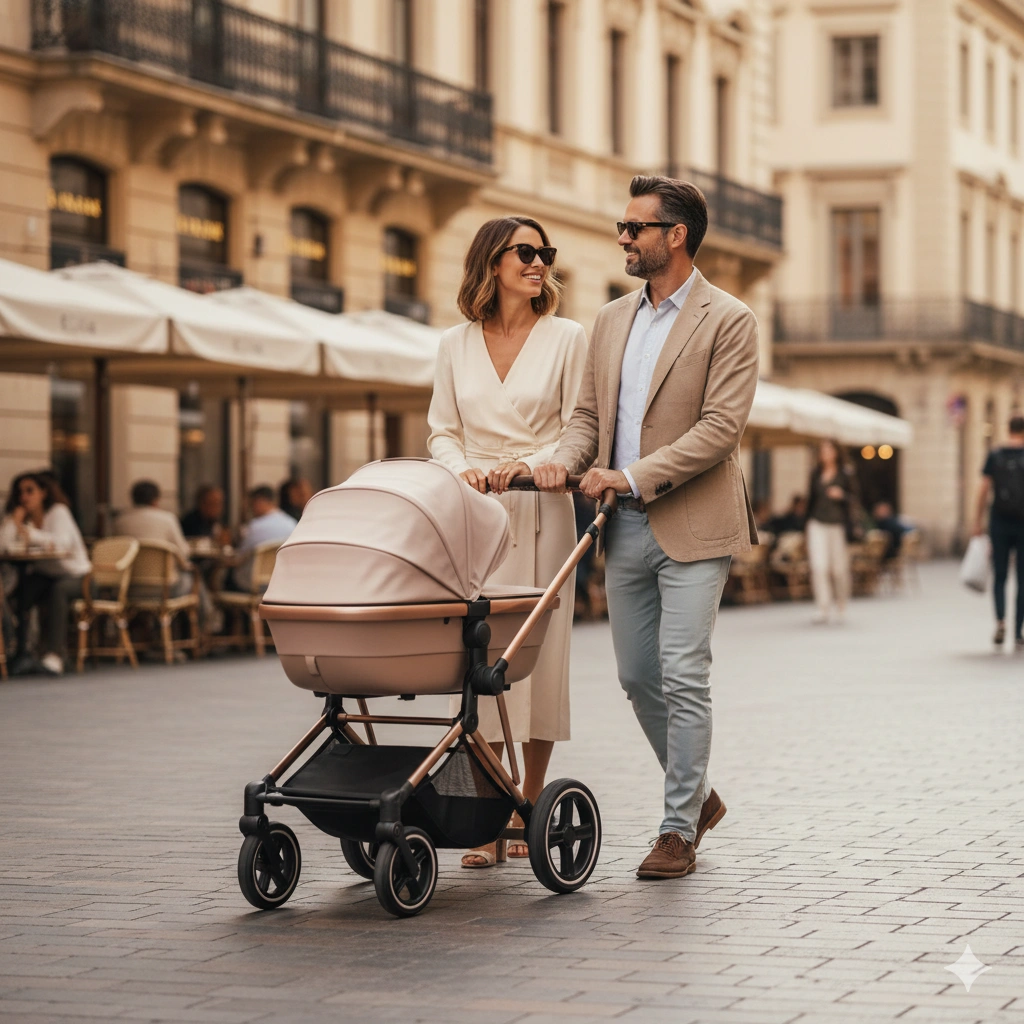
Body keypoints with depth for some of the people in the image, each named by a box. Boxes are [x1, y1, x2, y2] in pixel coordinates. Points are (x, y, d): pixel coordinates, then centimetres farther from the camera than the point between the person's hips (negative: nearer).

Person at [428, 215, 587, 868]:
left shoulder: (566, 339, 5)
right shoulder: (456, 345, 10)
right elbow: (443, 432, 13)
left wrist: (526, 465, -14)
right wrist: (463, 471, -7)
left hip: (540, 513, -1)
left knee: (539, 656, -2)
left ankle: (529, 809, 10)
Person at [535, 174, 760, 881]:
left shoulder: (728, 321, -6)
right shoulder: (613, 320, 14)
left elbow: (722, 425, -14)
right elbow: (590, 413, 17)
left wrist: (634, 476, -19)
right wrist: (566, 461, -5)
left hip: (692, 526, -7)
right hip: (627, 529, 7)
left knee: (683, 679, -7)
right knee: (638, 677, 11)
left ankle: (679, 832, 0)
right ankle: (697, 794, 30)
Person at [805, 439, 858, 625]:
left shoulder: (846, 473, 1)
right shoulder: (815, 473, 11)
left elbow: (854, 498, 2)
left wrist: (841, 495, -17)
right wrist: (808, 520, 16)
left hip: (838, 523, -2)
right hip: (817, 523, 2)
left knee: (839, 567, 1)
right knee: (818, 566, -12)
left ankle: (840, 605, 21)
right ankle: (823, 607, -14)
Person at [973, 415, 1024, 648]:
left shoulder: (995, 456, 0)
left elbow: (984, 490, -2)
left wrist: (978, 521, 4)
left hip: (1000, 523, 1)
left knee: (999, 576, 9)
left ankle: (1000, 620, -15)